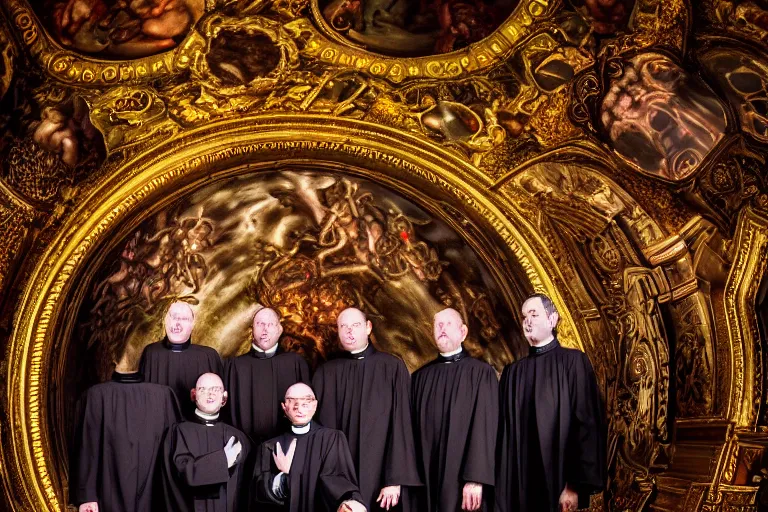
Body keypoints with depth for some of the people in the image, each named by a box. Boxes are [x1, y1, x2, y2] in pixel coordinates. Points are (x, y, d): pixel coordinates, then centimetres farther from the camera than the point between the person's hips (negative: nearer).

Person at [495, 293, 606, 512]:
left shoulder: (573, 361, -2)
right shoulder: (512, 372, 11)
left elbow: (587, 424, -8)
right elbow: (504, 431, 10)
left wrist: (575, 485, -14)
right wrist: (500, 483, 1)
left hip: (558, 483, -4)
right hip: (518, 485, 4)